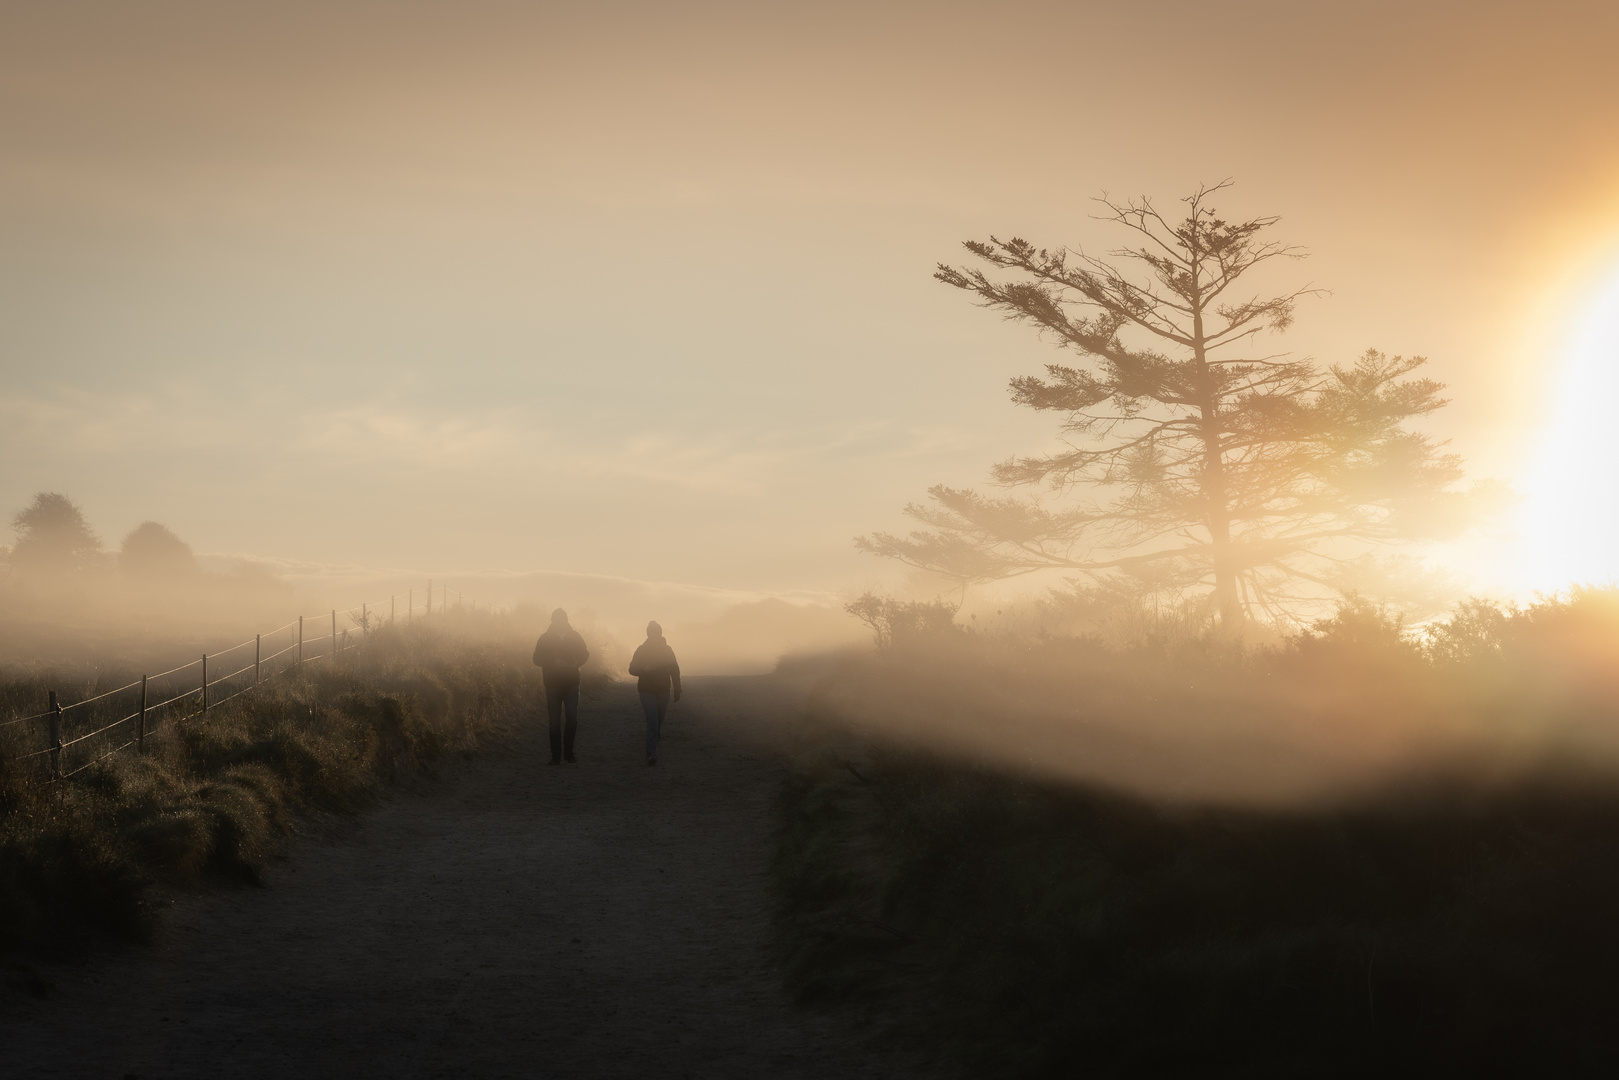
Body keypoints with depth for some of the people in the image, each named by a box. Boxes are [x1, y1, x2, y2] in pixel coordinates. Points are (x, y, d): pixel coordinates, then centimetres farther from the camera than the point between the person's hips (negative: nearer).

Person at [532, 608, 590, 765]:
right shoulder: (545, 638, 2)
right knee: (554, 721, -1)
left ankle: (568, 753, 7)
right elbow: (537, 659, 0)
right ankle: (556, 756, 3)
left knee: (573, 719, -6)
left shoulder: (575, 636, 5)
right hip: (552, 684, -1)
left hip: (571, 683, 1)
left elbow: (584, 654, 12)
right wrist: (554, 663, -16)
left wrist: (575, 663, -9)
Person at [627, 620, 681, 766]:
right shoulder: (641, 650, -1)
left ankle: (652, 752, 24)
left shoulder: (667, 650, 4)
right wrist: (644, 669, -22)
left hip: (663, 692, 3)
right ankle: (651, 754, -17)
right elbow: (633, 669, 0)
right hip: (647, 692, -3)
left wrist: (677, 692, 5)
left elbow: (675, 671, 8)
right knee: (652, 722, -15)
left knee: (658, 722, 9)